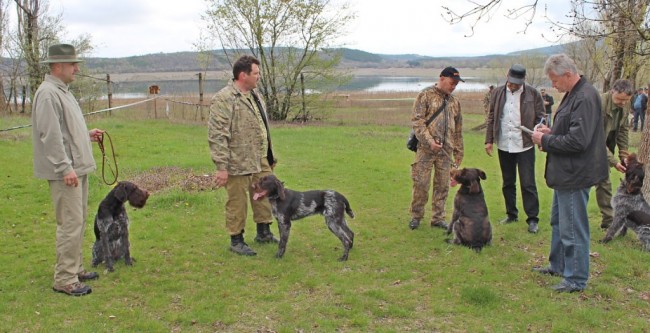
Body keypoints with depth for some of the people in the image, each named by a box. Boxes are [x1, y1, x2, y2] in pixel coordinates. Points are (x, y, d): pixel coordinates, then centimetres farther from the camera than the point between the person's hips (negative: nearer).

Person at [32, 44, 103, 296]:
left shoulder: (63, 91, 17)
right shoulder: (48, 93, -15)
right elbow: (51, 136, -21)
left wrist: (87, 135, 16)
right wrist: (65, 167, -23)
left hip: (77, 168, 10)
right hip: (64, 171, -10)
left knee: (79, 222, 16)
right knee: (70, 223, -8)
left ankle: (75, 269, 26)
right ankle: (65, 280, -1)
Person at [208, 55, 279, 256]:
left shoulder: (254, 95, 12)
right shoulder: (224, 100, -17)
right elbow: (217, 136, -20)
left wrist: (269, 156, 22)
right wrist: (222, 167, -23)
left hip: (260, 160, 9)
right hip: (238, 164, -9)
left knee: (265, 196, 17)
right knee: (238, 203, 3)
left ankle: (264, 232, 33)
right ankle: (236, 240, 18)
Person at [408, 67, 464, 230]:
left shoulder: (454, 101, 15)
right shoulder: (425, 95, -2)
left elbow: (457, 129, 20)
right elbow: (417, 121, -10)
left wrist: (459, 151, 18)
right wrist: (429, 141, -18)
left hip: (446, 150, 5)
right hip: (426, 149, -5)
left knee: (442, 185, 7)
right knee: (421, 183, -2)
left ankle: (438, 218, 18)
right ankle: (416, 216, 14)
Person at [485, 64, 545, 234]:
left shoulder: (533, 94, -3)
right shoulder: (498, 92, 5)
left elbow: (540, 118, -1)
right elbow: (491, 117, 10)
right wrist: (489, 140, 6)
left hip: (525, 145, -4)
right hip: (504, 145, 4)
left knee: (528, 183, -3)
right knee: (508, 182, 14)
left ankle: (532, 219, 4)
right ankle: (511, 214, 27)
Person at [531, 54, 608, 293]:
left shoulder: (585, 98, -23)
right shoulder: (572, 94, 10)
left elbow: (578, 140, -28)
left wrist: (546, 141, -16)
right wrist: (551, 132, 4)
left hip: (575, 174, -11)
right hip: (565, 173, 11)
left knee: (573, 229, -1)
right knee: (558, 221, 23)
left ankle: (576, 279, 11)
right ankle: (558, 265, 39)